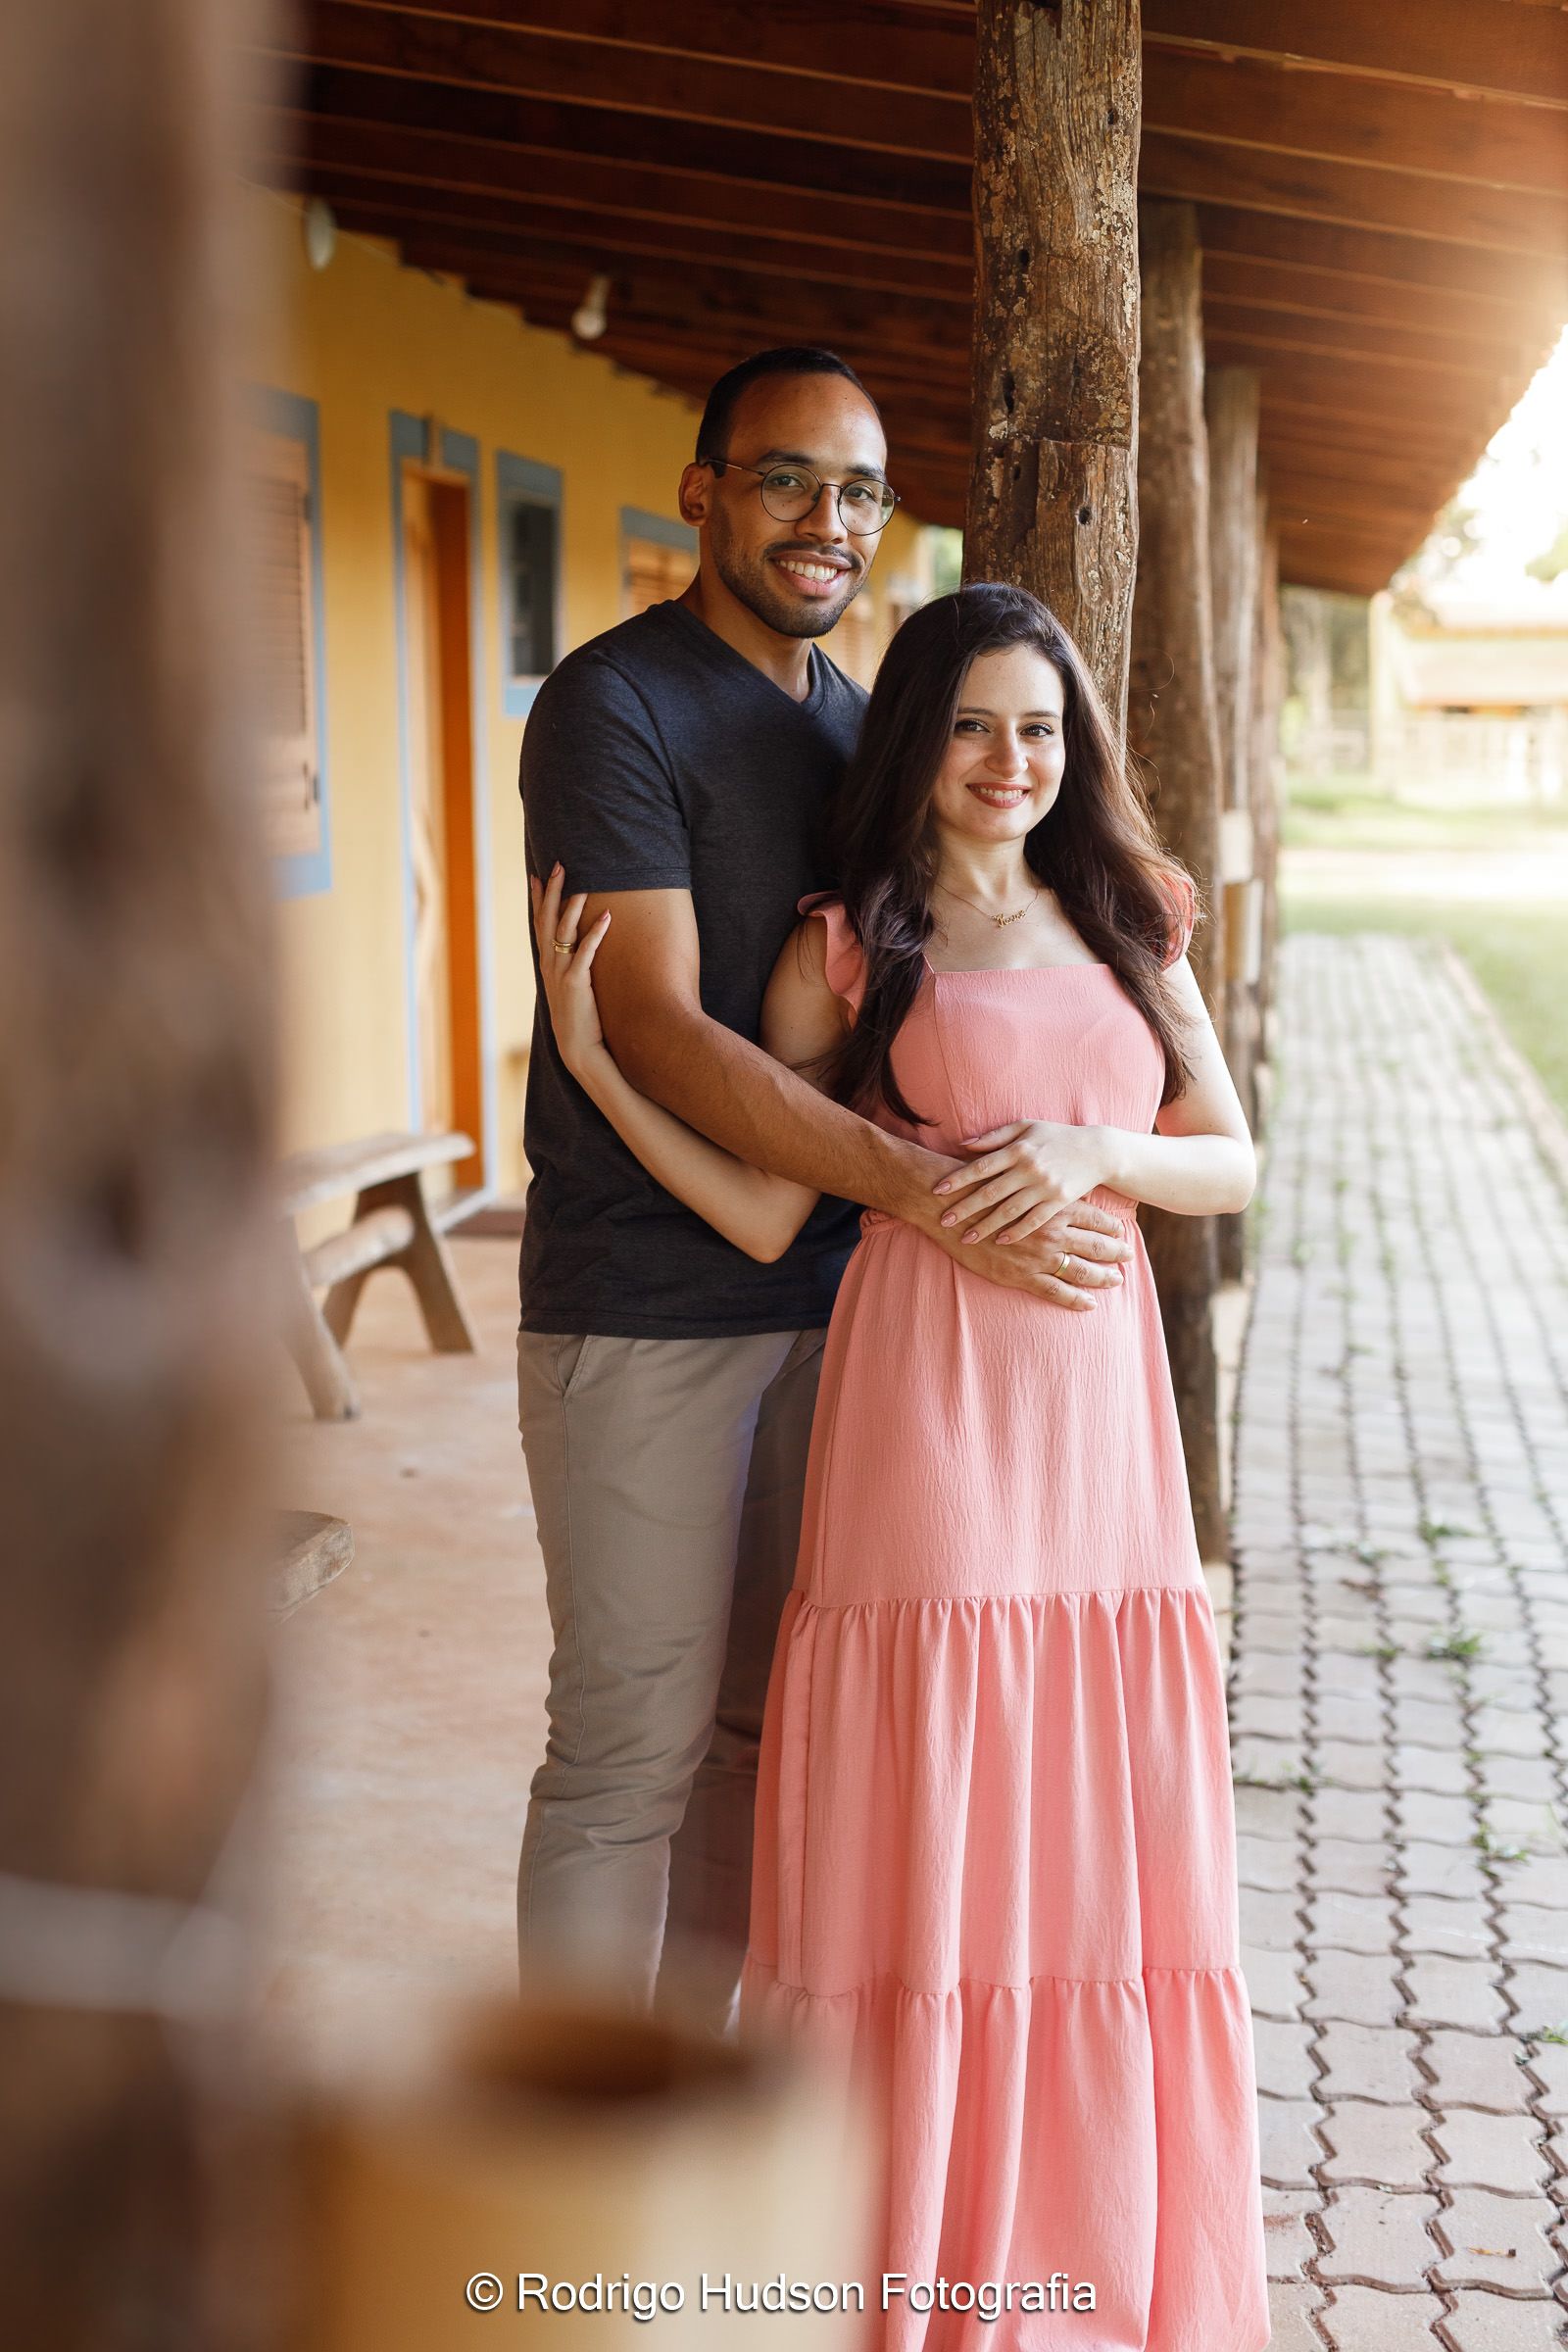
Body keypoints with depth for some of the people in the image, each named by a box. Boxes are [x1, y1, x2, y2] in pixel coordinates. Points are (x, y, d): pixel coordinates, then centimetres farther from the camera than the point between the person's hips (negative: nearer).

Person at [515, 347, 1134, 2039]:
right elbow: (660, 1030, -21)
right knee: (632, 1751, -1)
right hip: (645, 1308, -7)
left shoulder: (854, 720, 14)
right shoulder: (613, 706, -11)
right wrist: (925, 1187, -28)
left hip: (822, 1289, 7)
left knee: (766, 1724, 14)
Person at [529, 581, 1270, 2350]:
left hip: (1101, 1406, 4)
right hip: (927, 1401, -4)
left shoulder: (1126, 925, 13)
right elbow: (765, 1212, -4)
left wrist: (1089, 1154, -8)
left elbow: (1231, 1163, 12)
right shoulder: (846, 944, 1)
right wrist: (588, 1052, -11)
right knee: (923, 1830, 1)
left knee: (1102, 1839, 9)